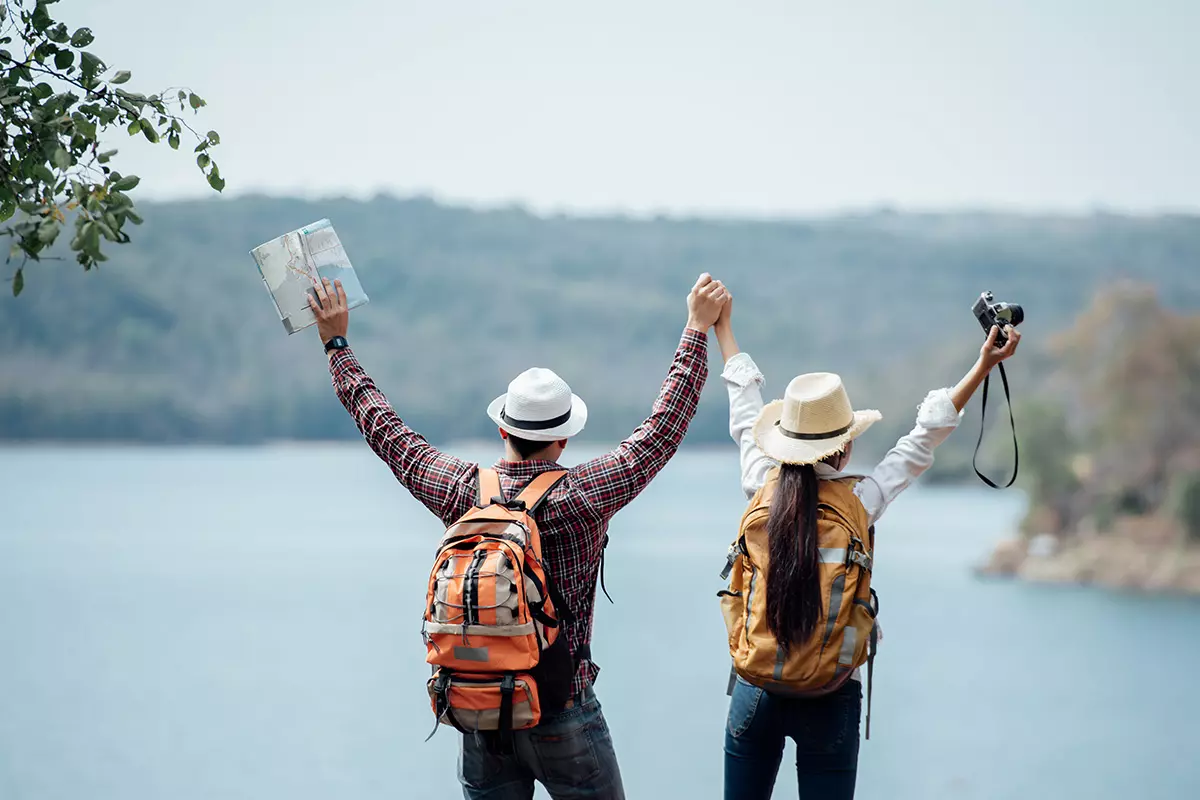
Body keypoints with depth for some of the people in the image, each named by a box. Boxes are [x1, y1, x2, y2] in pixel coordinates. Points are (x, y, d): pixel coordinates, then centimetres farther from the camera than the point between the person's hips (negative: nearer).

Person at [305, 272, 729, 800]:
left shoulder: (461, 492, -4)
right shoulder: (583, 498, -14)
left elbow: (385, 432, 9)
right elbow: (663, 430, -7)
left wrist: (337, 343, 20)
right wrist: (697, 329, 0)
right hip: (561, 714, -4)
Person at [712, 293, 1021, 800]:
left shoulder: (762, 490, -4)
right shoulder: (860, 505, -10)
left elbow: (745, 414, 11)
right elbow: (924, 438, -2)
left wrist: (722, 327, 25)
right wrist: (983, 367, 4)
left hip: (755, 694, 2)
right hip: (828, 701, -2)